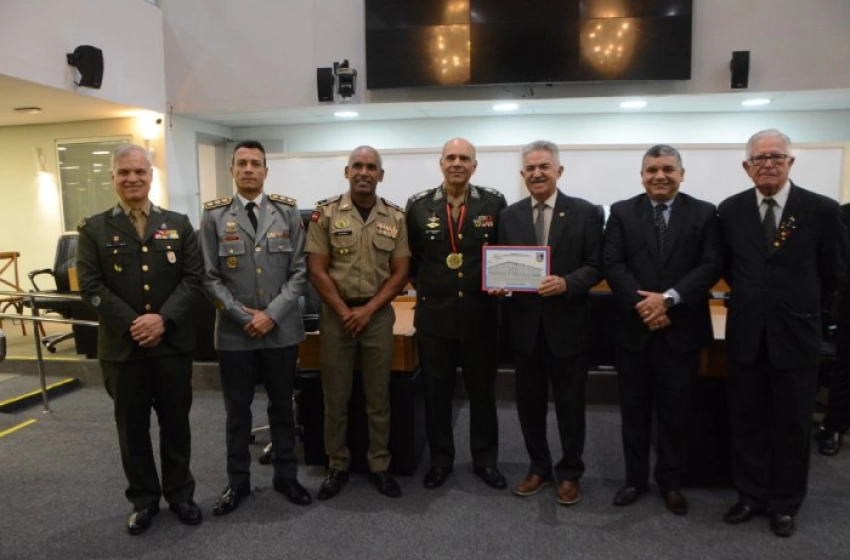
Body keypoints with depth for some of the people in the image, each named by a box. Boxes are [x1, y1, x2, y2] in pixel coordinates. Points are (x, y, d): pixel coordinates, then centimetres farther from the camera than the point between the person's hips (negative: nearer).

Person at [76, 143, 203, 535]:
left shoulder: (178, 224, 5)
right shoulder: (94, 229, 3)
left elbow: (193, 278, -2)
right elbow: (91, 286, -5)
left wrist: (163, 319, -15)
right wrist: (131, 324, -16)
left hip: (173, 343, 1)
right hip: (122, 346, 0)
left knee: (175, 422, 11)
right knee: (132, 427, 11)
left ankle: (180, 494, 28)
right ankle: (143, 499, 28)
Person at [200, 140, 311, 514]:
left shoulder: (287, 212, 1)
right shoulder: (214, 216, 0)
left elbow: (299, 271, -2)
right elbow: (209, 278, -3)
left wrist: (272, 314, -12)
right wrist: (243, 316, -11)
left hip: (282, 329, 1)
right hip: (234, 331, 0)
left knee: (282, 406, 13)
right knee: (237, 411, 12)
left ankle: (285, 476, 30)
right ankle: (237, 481, 30)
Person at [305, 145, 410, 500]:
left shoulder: (395, 217, 3)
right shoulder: (325, 213, -3)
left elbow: (400, 272, 1)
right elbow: (316, 271, -5)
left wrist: (368, 310, -8)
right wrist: (345, 312, -10)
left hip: (378, 314, 1)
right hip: (336, 314, -1)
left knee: (379, 396, 9)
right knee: (335, 396, 8)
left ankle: (379, 466, 23)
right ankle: (337, 466, 24)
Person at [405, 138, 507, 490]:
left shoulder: (495, 203, -1)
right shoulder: (418, 205, 1)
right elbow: (407, 255, 10)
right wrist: (421, 283, 4)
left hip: (481, 314, 0)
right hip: (434, 314, 1)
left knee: (483, 391, 12)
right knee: (436, 392, 11)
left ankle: (485, 460, 29)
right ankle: (440, 460, 28)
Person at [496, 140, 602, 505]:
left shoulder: (585, 213, -2)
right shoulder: (509, 215, 6)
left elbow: (595, 267, -6)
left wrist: (566, 283, -22)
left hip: (567, 323, -3)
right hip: (525, 324, 3)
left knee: (569, 402, 10)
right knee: (529, 401, 13)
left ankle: (569, 474, 29)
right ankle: (539, 468, 32)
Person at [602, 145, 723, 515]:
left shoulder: (704, 214, 3)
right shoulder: (622, 212, 4)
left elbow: (712, 265, -7)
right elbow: (612, 264, -5)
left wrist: (669, 298, -18)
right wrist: (641, 303, -17)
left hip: (681, 329, 0)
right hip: (633, 328, 1)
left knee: (675, 412, 10)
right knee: (634, 409, 11)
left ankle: (671, 482, 28)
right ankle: (635, 478, 27)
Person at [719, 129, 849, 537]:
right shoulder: (731, 209, 0)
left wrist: (801, 307, 12)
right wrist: (752, 297, 12)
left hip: (796, 334, -2)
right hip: (745, 333, 2)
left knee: (792, 424, 10)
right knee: (746, 420, 12)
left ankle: (784, 503, 27)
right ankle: (751, 495, 28)